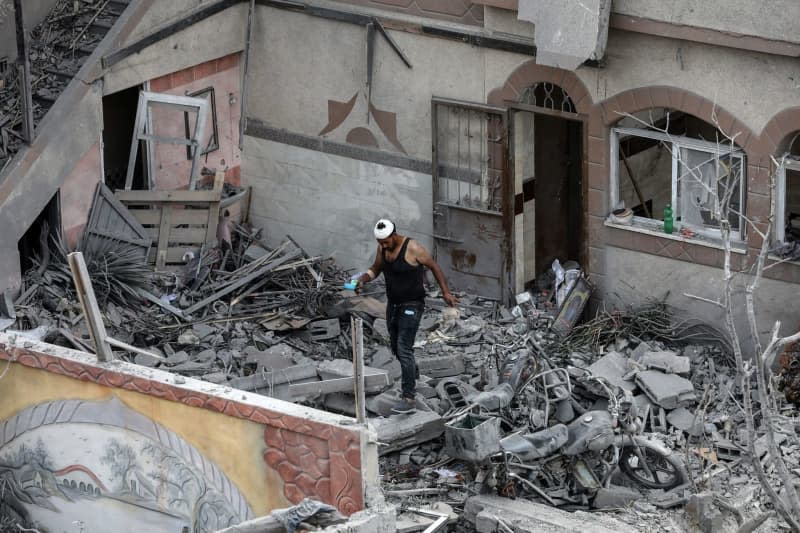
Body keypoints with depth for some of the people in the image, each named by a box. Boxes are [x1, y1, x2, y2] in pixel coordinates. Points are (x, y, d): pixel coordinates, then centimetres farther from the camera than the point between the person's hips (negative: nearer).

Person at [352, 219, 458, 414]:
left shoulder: (413, 248, -21)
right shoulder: (382, 248, -1)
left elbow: (434, 266, -9)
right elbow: (375, 270, 12)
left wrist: (446, 292, -10)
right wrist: (361, 279, -8)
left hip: (412, 306, -7)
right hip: (393, 304, 7)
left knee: (404, 349, -15)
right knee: (397, 348, 19)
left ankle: (409, 399, -17)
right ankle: (411, 380, 45)